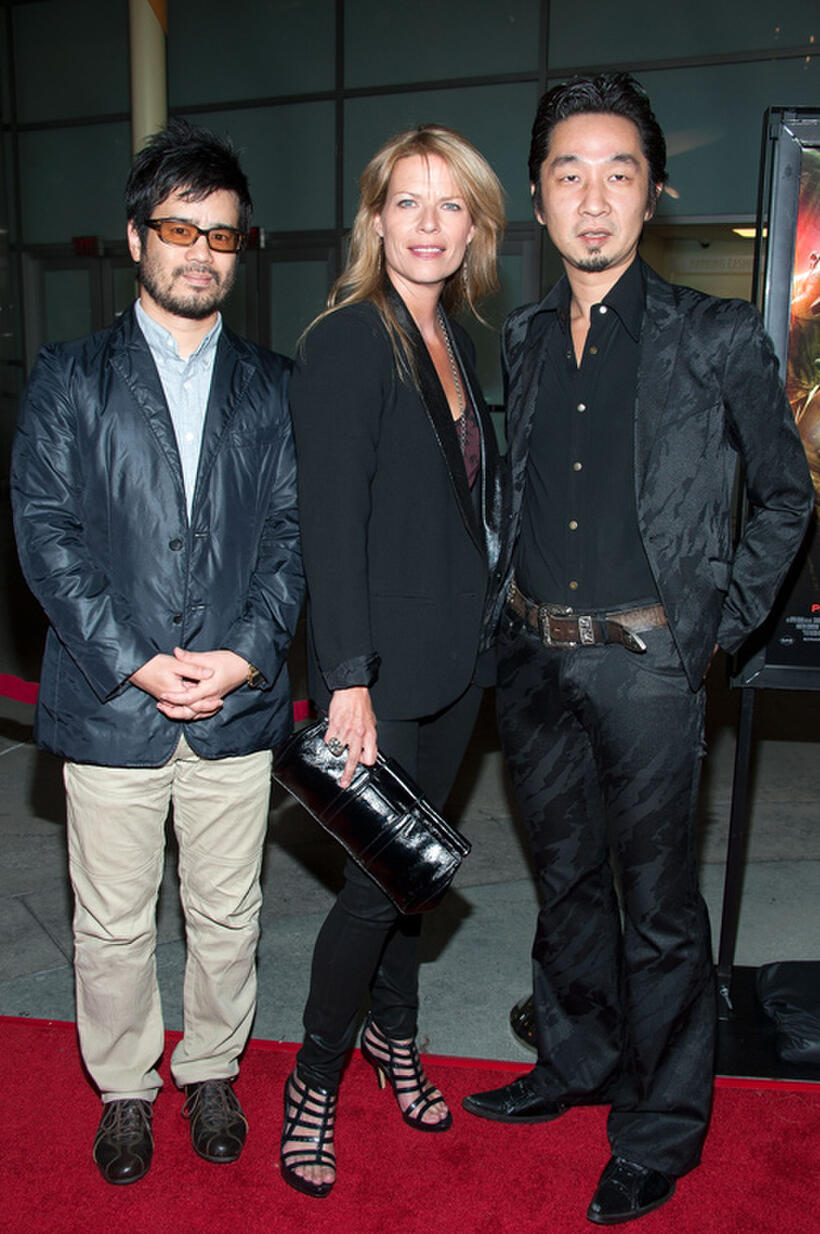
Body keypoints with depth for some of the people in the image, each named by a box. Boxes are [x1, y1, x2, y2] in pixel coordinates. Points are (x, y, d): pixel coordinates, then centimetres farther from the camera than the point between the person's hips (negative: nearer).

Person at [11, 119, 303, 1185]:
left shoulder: (273, 387, 9)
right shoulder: (69, 378, 3)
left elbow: (292, 531, 3)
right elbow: (46, 534, -3)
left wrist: (247, 653, -10)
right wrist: (135, 662, -12)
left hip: (240, 701, 2)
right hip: (110, 703, -1)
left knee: (227, 914, 15)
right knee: (112, 924, 12)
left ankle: (212, 1069, 38)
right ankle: (124, 1087, 35)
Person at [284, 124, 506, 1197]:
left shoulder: (454, 337, 11)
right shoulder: (349, 340, -13)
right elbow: (330, 521, -18)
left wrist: (486, 623, 8)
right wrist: (350, 679, -22)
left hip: (456, 651, 7)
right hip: (385, 659, -7)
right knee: (379, 878, 0)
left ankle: (393, 1035, 39)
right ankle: (314, 1078, 23)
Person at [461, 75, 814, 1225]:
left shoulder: (718, 337, -5)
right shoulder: (522, 340, 8)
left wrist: (718, 625, -3)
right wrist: (519, 608, 11)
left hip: (645, 664, -4)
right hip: (533, 657, 5)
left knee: (658, 906, 7)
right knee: (567, 878, 20)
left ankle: (661, 1131, 28)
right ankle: (580, 1060, 42)